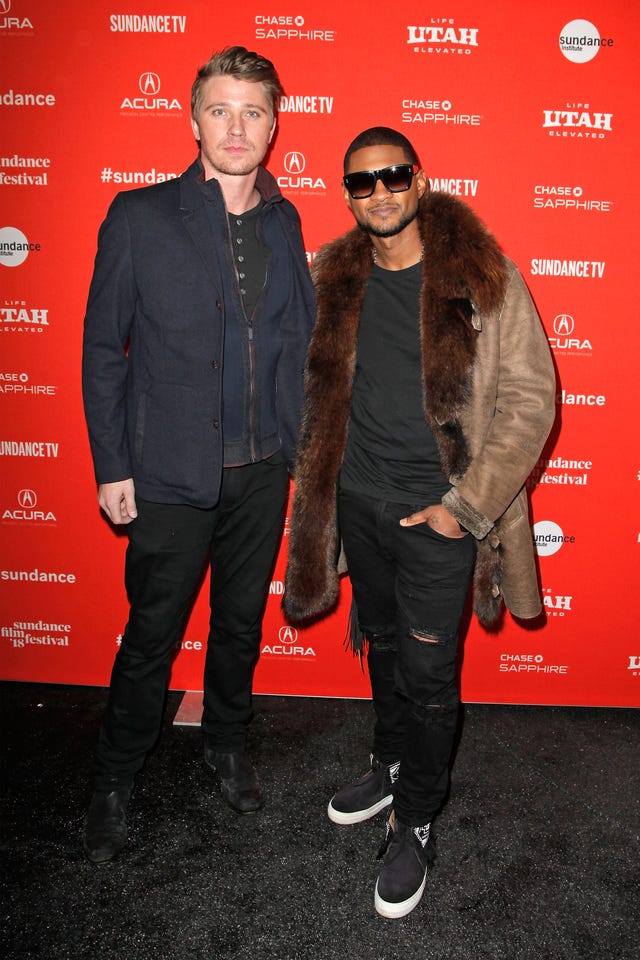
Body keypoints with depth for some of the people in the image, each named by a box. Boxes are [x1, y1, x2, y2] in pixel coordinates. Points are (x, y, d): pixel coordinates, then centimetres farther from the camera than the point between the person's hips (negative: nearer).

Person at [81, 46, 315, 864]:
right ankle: (114, 782, 33)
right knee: (151, 639, 9)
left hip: (262, 470, 4)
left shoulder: (284, 222, 5)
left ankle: (227, 744, 44)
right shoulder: (139, 217, -6)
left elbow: (300, 334, 11)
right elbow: (102, 347, -5)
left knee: (241, 623, 19)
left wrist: (302, 436, 5)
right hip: (171, 474, -3)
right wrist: (111, 467, -7)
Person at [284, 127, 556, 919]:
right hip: (358, 501, 5)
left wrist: (466, 505, -14)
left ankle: (415, 823, 29)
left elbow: (530, 397, -12)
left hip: (436, 513, -4)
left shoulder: (481, 277, -10)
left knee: (428, 675, 5)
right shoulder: (334, 279, 4)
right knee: (382, 645, 21)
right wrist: (319, 480, 11)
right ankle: (392, 764, 46)